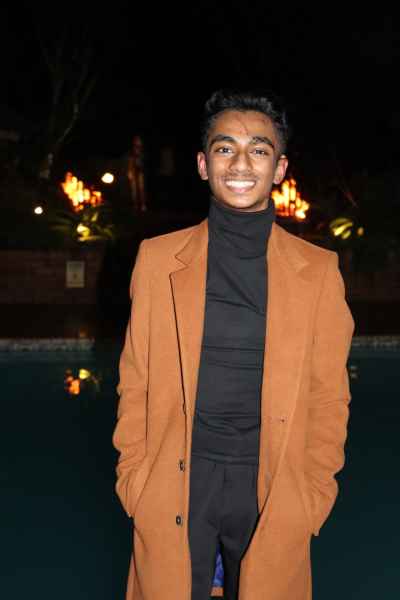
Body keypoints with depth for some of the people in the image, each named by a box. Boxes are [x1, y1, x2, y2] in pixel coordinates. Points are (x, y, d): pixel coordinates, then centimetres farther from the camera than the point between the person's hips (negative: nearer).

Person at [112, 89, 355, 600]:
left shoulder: (318, 269, -1)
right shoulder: (158, 257, 0)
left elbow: (329, 396, 3)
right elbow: (135, 383, 4)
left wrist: (315, 495, 0)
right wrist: (132, 480, 0)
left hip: (273, 491, 0)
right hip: (176, 486, 0)